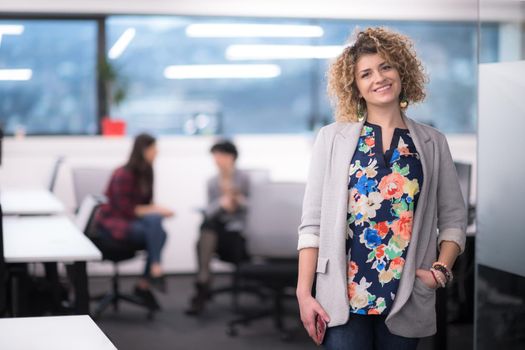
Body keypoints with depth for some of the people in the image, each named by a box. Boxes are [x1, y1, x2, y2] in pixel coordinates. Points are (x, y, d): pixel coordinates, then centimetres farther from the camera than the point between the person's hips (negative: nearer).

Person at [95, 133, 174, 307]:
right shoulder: (123, 174, -17)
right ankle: (155, 271, -32)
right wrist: (156, 211, -17)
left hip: (131, 221, 7)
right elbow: (125, 209, -18)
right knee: (154, 222, -32)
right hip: (111, 223, -7)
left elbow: (145, 204, 12)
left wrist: (158, 210, -10)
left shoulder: (145, 173, 7)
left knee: (160, 233, -23)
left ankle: (144, 285, -16)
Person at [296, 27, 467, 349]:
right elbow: (312, 221, 0)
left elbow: (454, 218, 9)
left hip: (407, 301, 2)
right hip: (343, 296, -2)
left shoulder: (433, 143, 8)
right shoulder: (333, 138, 3)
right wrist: (304, 292, -6)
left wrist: (442, 268, -8)